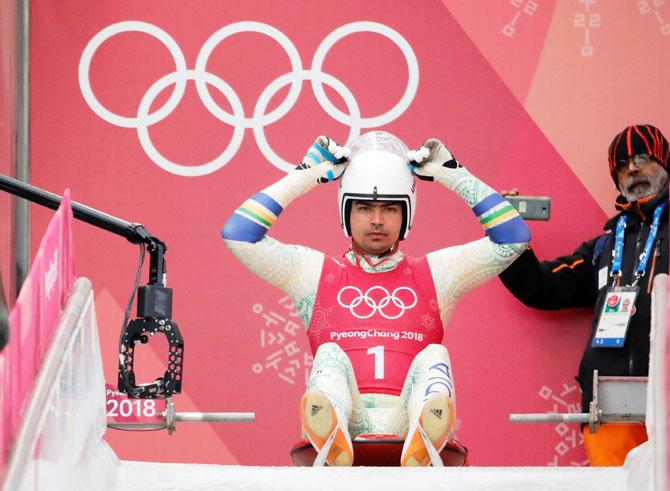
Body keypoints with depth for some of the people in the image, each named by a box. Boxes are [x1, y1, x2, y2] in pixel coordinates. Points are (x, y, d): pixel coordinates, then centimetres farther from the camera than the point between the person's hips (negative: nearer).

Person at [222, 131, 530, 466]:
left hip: (409, 425, 1)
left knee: (433, 356, -25)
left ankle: (422, 449, -59)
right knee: (330, 355, -27)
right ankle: (331, 439, -62)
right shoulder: (316, 273, 23)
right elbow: (238, 235, 15)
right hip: (345, 427, -1)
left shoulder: (435, 274, 25)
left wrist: (453, 175, 20)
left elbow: (514, 238, 19)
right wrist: (305, 175, 18)